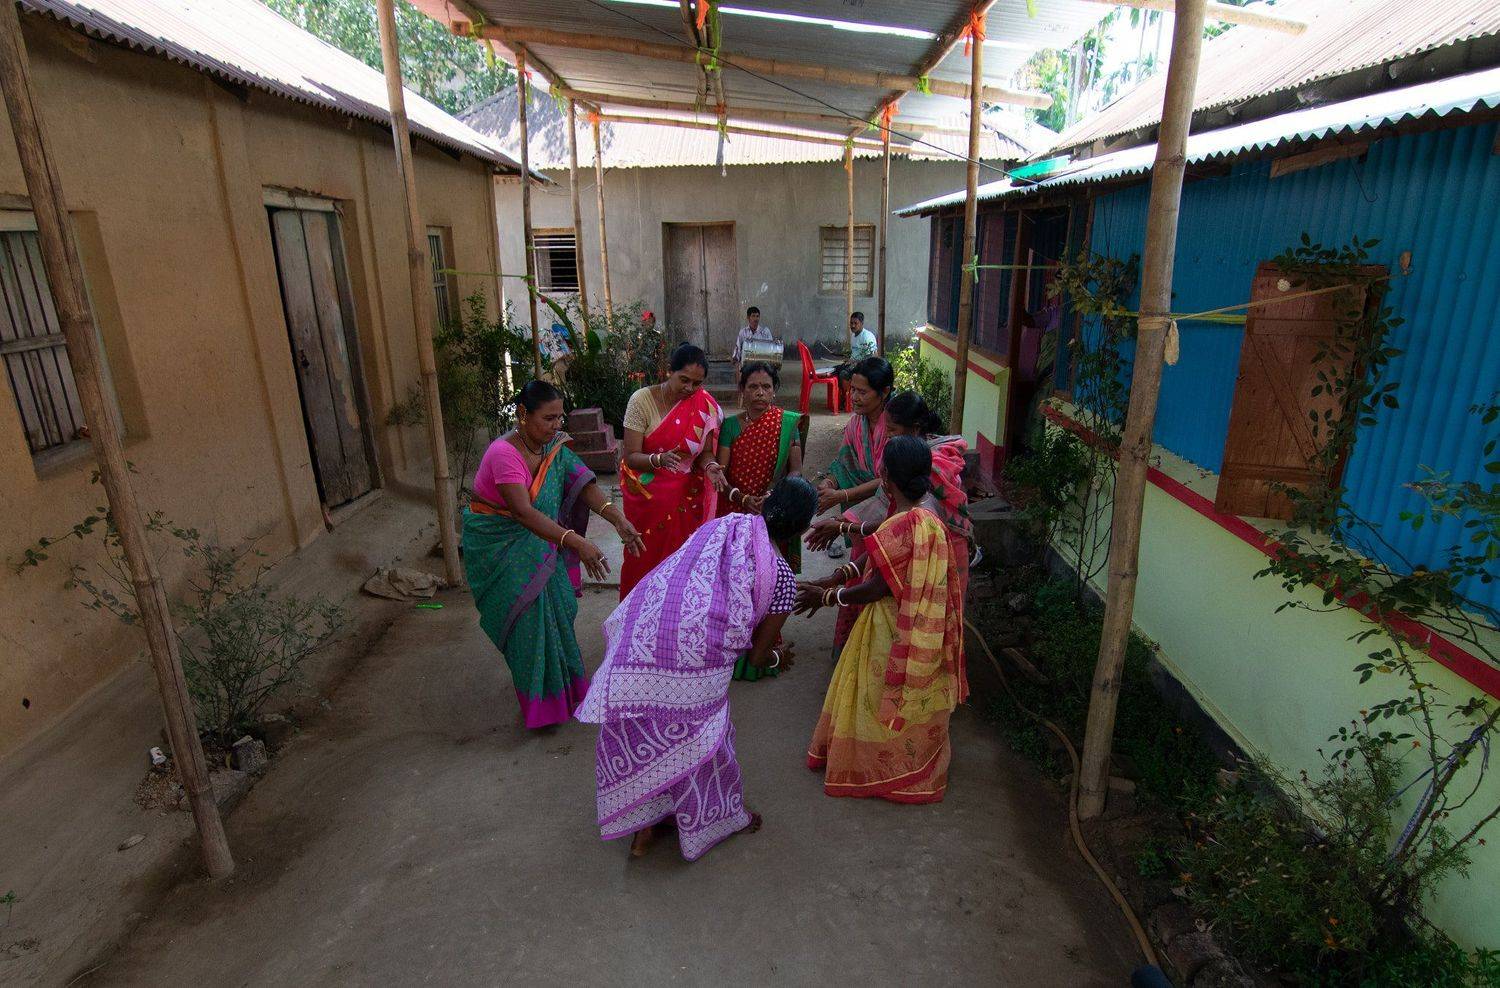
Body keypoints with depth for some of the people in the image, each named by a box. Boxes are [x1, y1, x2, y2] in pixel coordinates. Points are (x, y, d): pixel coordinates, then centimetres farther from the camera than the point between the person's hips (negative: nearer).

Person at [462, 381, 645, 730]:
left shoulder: (553, 446, -7)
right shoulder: (504, 453, -29)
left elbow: (582, 483, -16)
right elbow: (524, 511, -39)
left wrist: (617, 518, -32)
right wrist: (576, 541, -49)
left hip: (537, 543, 6)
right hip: (499, 548, -6)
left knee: (555, 610, 10)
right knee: (529, 618, -3)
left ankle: (562, 683, 33)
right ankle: (539, 700, 16)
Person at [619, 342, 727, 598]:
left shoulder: (704, 405, -6)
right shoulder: (642, 400, -14)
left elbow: (705, 452, -2)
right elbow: (631, 457, -17)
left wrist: (710, 466, -25)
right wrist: (659, 459, -36)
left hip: (686, 496, 2)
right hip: (647, 495, -2)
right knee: (645, 556, 7)